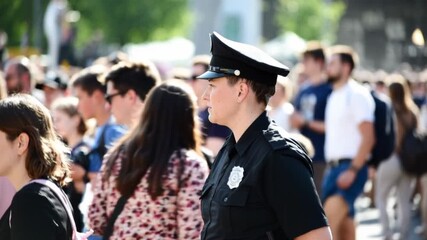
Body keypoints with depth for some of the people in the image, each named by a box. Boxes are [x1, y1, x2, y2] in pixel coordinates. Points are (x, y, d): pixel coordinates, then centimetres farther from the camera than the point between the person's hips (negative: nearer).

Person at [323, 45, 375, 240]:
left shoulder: (357, 94, -10)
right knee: (344, 224, 10)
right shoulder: (334, 96, 17)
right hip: (332, 166, 9)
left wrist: (352, 170, -21)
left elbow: (368, 138, -16)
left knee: (330, 220, -21)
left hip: (350, 166, -9)